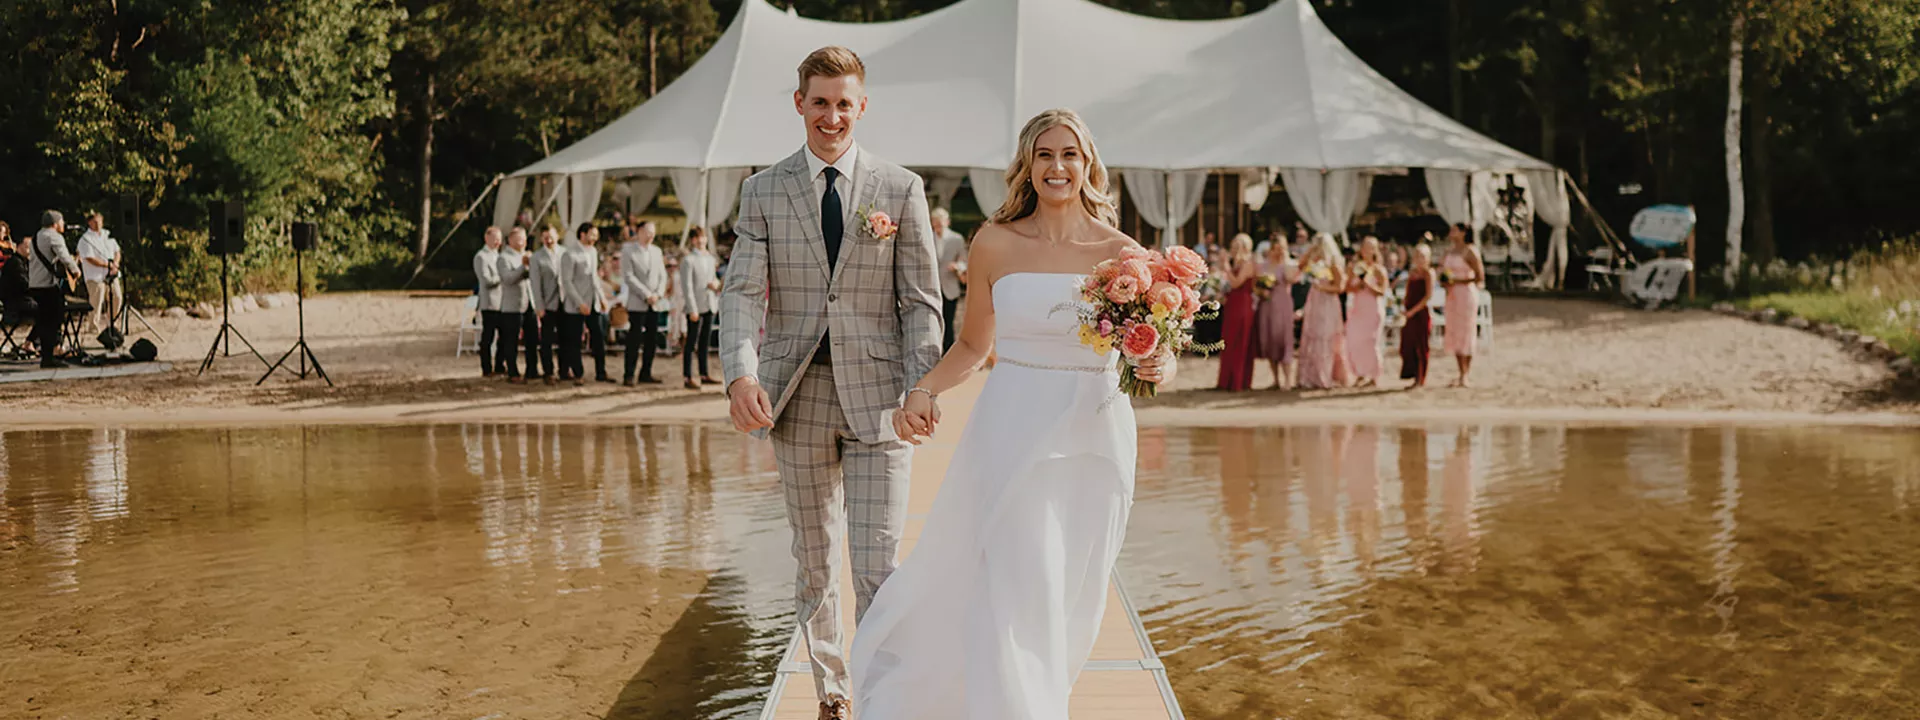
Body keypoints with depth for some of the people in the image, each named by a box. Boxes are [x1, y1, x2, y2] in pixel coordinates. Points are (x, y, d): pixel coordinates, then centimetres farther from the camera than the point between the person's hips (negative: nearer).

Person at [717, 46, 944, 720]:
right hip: (799, 397, 2)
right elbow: (742, 290, -5)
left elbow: (921, 301, 2)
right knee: (814, 563, 12)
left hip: (877, 395, -2)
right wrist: (741, 372, -22)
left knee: (878, 568, -7)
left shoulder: (901, 189, 2)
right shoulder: (763, 191, 5)